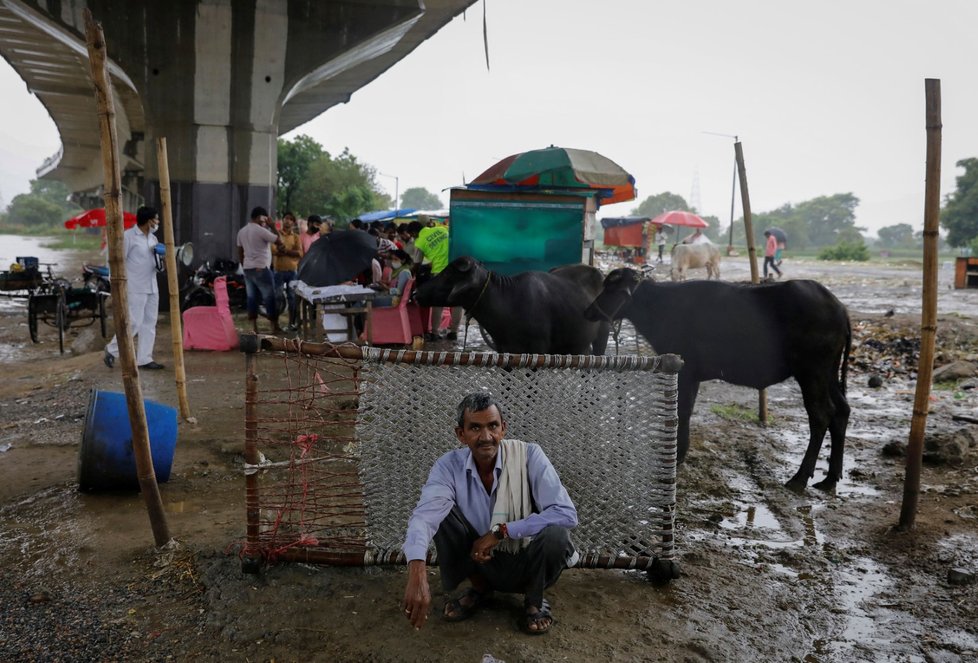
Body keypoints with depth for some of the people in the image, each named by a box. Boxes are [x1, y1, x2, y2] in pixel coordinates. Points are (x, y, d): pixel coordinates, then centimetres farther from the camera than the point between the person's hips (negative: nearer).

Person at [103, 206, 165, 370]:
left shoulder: (153, 238, 13)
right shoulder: (128, 236, -9)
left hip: (152, 287, 8)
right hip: (135, 288, -8)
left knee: (149, 323, 7)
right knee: (134, 323, -8)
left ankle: (144, 359, 12)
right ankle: (111, 351, 12)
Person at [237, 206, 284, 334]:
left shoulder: (242, 231, 11)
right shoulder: (261, 230, -13)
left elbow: (240, 253, 15)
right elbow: (279, 241, -9)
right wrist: (272, 227, 0)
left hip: (247, 269, 7)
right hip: (261, 269, -7)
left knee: (252, 298, 8)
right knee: (270, 298, 0)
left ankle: (254, 327, 6)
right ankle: (275, 327, 3)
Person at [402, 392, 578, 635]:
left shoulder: (528, 456, -21)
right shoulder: (449, 466, -16)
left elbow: (567, 514, -28)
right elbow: (424, 516, -32)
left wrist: (501, 531, -29)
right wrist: (417, 573, -51)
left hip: (527, 564, -2)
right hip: (483, 562, 2)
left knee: (554, 533, -33)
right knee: (442, 512, -21)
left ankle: (534, 601, 0)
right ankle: (479, 588, 5)